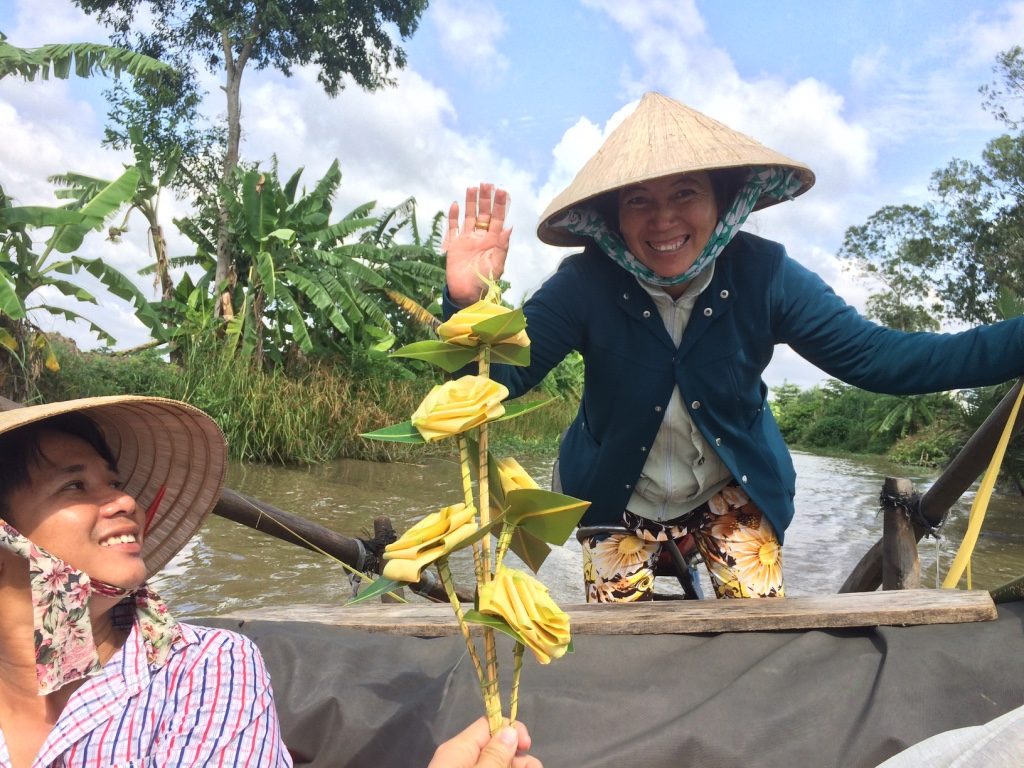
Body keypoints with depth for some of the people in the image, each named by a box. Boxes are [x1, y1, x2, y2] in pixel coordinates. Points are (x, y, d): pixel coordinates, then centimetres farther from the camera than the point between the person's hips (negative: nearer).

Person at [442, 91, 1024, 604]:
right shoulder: (587, 284, -24)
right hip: (619, 501, 0)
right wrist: (468, 302, -48)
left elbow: (876, 356, -18)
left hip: (733, 492, 1)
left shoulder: (763, 275, -20)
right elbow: (506, 370, -26)